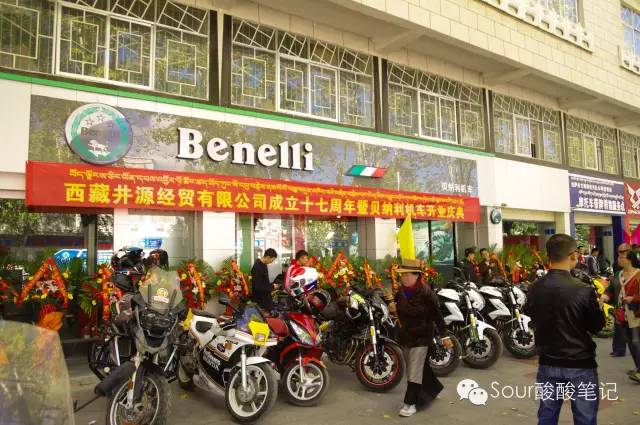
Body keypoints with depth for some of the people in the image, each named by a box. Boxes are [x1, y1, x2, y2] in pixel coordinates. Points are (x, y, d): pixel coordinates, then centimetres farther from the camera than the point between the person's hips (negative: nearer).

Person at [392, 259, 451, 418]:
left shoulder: (426, 292, -17)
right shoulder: (400, 293, 0)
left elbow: (437, 315, -14)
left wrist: (444, 335, -13)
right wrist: (394, 308, -7)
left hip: (422, 336, -6)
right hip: (405, 335, 6)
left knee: (414, 371, -6)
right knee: (420, 366, 18)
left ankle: (411, 403, 2)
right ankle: (433, 388, 40)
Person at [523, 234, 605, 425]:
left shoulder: (535, 289, -7)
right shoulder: (584, 291, -20)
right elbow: (597, 326, -6)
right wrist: (598, 305, 10)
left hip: (548, 363, 4)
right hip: (580, 365, -4)